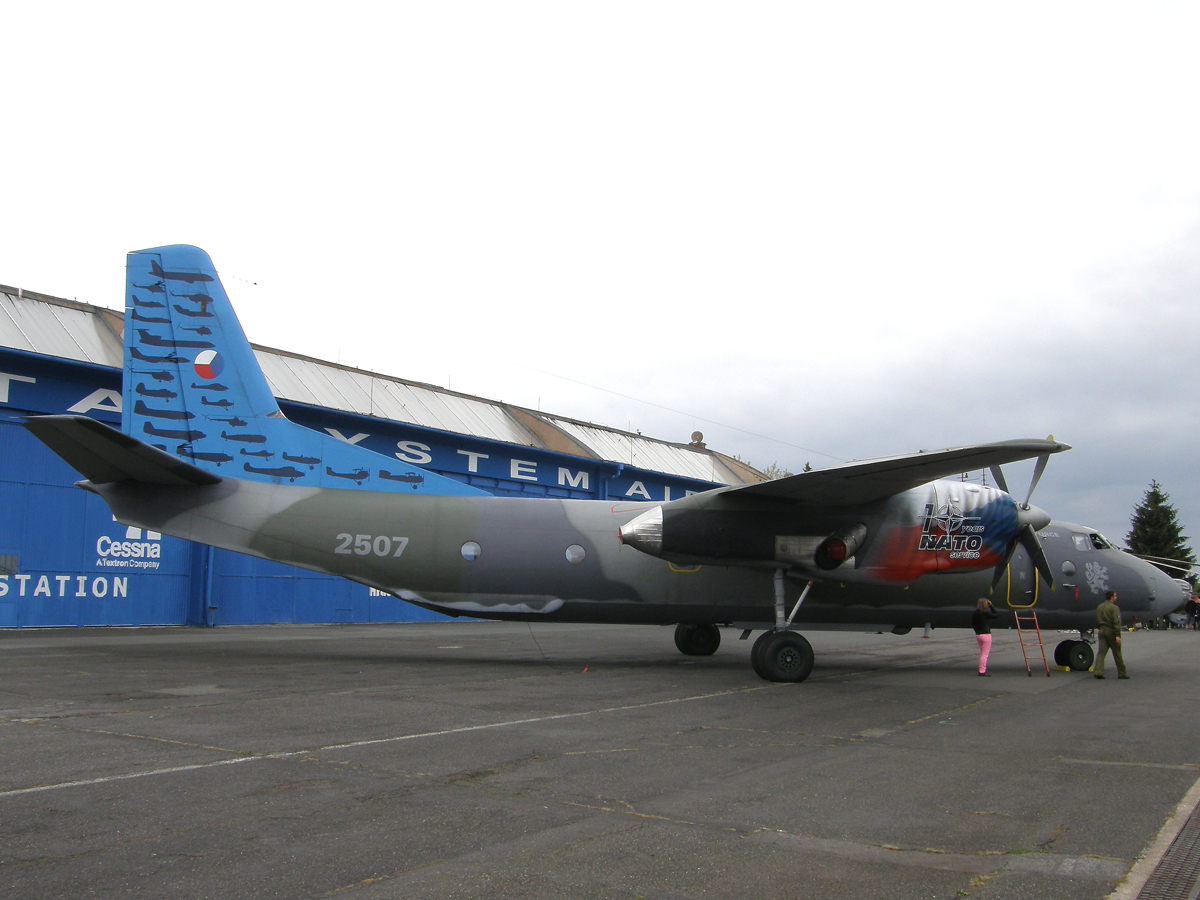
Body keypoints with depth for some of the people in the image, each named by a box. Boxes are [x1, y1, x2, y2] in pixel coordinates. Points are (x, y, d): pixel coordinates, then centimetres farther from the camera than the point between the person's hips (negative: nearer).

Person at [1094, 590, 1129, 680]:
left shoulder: (1099, 607, 13)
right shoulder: (1114, 608, -10)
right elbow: (1117, 622, -17)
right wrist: (1117, 635, -22)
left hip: (1102, 631, 5)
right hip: (1111, 632, -5)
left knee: (1101, 652, -1)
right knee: (1117, 654, 6)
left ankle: (1098, 672, -14)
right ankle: (1121, 673, 15)